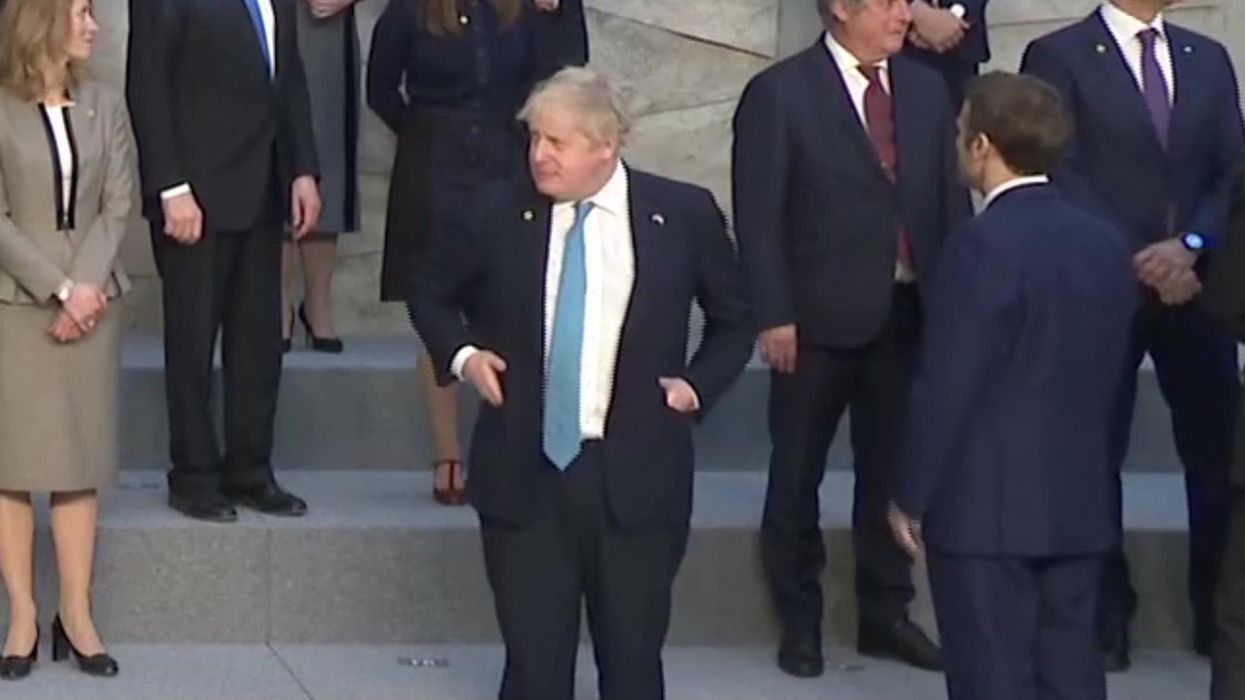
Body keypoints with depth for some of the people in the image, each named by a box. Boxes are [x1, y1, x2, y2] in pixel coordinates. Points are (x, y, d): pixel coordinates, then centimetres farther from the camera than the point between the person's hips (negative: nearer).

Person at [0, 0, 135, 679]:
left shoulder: (105, 105, 8)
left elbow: (118, 205, 3)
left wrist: (85, 286, -11)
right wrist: (59, 288, -14)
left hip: (89, 301, 3)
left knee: (81, 457, 3)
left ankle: (76, 614, 6)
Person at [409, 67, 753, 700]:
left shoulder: (682, 214, 0)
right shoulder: (501, 213, 1)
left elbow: (735, 318, 14)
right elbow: (430, 292, 18)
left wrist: (698, 386, 0)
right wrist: (461, 353, 1)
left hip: (636, 477, 0)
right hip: (524, 474, 1)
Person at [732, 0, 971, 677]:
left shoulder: (926, 88, 9)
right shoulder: (779, 93, -7)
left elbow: (951, 197, 9)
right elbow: (758, 214, -9)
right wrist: (773, 315, -13)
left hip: (909, 311, 4)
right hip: (819, 317, -4)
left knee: (892, 467, 12)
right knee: (798, 472, 7)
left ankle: (886, 614, 24)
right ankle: (799, 620, 20)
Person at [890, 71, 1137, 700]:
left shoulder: (983, 246, -16)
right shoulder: (1106, 242, 6)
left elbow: (947, 387, -15)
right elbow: (1106, 374, 11)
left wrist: (910, 496, -7)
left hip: (986, 507, -7)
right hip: (1078, 501, 7)